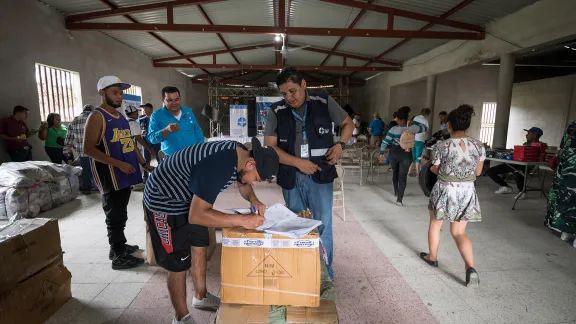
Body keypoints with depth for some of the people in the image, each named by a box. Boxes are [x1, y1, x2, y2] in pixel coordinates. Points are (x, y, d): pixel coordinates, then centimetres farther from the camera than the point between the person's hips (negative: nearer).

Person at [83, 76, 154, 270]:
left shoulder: (120, 117, 15)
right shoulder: (97, 116, -11)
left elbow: (129, 143, 21)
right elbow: (88, 149, -17)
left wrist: (144, 164, 15)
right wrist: (119, 164, -21)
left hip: (124, 175, 8)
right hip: (110, 177, -8)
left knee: (120, 215, 18)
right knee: (115, 216, 0)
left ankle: (118, 246, 32)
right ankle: (119, 257, 10)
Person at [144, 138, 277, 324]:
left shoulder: (240, 153, -9)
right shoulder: (218, 166, -38)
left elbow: (243, 184, 9)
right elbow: (196, 215, -36)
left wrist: (253, 200, -11)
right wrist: (242, 220, -33)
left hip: (189, 197, 9)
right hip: (164, 200, -9)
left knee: (199, 247, 17)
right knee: (178, 264, -1)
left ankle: (201, 297, 36)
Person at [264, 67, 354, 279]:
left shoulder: (324, 102, -2)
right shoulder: (276, 111, -1)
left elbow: (348, 123, 11)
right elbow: (269, 147, -4)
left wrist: (340, 145, -9)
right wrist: (298, 163, -14)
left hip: (320, 175, -1)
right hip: (291, 177, 2)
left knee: (323, 227, 2)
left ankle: (326, 275, 22)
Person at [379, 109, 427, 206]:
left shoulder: (393, 129, -10)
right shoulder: (412, 128, -9)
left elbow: (385, 141, -9)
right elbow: (425, 128, 9)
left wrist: (381, 153, 0)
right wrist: (414, 122, 13)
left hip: (394, 153, 1)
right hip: (406, 154, -1)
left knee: (395, 173, 21)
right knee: (403, 176, -1)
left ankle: (396, 192, 39)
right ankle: (399, 199, -10)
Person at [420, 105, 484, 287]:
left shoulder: (442, 146, -15)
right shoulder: (479, 146, -4)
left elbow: (435, 170, -1)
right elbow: (477, 172, 6)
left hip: (444, 191, -3)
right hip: (467, 193, 3)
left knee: (435, 224, 21)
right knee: (459, 232, 13)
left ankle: (432, 257, 36)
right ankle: (470, 267, -5)